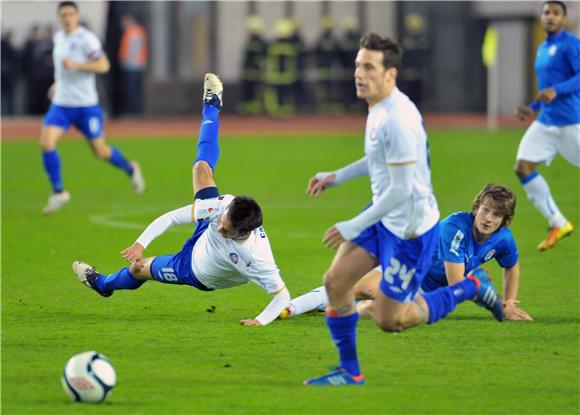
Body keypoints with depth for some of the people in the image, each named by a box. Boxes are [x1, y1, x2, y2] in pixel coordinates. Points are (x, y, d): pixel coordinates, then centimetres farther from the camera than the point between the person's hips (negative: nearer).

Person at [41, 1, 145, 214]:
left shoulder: (86, 39, -14)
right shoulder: (58, 37, 9)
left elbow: (103, 65, -21)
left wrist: (76, 65, -31)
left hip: (86, 105, -5)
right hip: (60, 104, 5)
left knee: (100, 151, 6)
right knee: (46, 143, -15)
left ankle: (130, 169, 36)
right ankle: (58, 192, -3)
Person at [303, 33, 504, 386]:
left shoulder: (398, 120, -28)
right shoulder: (380, 108, 3)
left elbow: (401, 190, -27)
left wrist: (353, 228, -20)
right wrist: (336, 177, 17)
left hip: (410, 229, -9)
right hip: (383, 217, 9)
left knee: (389, 320, 1)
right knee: (335, 282, 3)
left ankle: (470, 289, 18)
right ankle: (350, 373, 15)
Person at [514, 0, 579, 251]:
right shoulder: (542, 49, 16)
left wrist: (556, 90, -31)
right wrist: (532, 108, 21)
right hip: (545, 122, 8)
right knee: (523, 167, -6)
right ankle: (557, 224, 2)